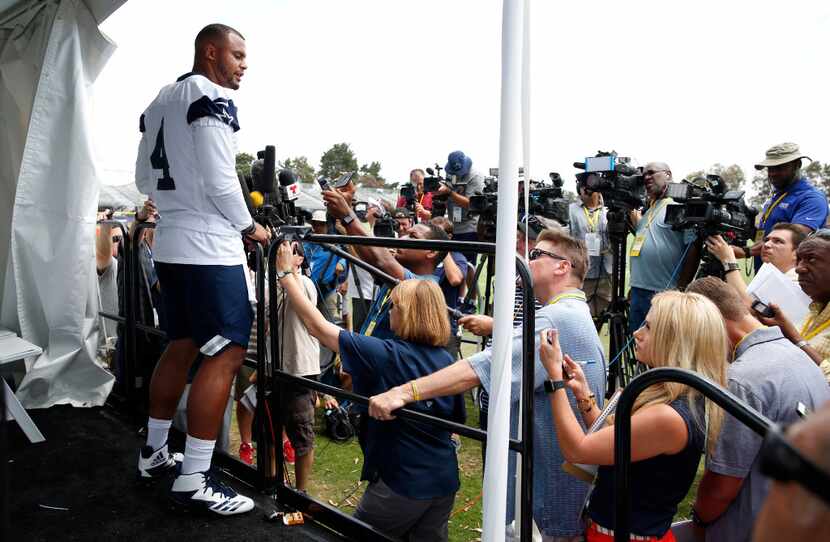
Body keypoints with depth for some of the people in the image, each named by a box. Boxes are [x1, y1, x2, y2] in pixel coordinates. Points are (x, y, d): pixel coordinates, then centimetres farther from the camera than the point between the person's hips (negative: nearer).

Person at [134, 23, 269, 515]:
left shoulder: (159, 102, 18)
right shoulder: (213, 96, -10)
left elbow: (145, 179, 20)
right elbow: (220, 180, -17)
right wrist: (250, 226, -4)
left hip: (169, 243, 10)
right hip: (210, 246, -10)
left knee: (181, 346, 18)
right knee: (226, 354, -7)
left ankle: (155, 454, 28)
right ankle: (193, 480, -4)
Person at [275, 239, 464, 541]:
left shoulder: (386, 355, -19)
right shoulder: (446, 360, -2)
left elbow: (317, 326, -15)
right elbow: (456, 421, 8)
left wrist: (284, 273, -8)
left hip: (402, 484, -6)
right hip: (445, 482, 6)